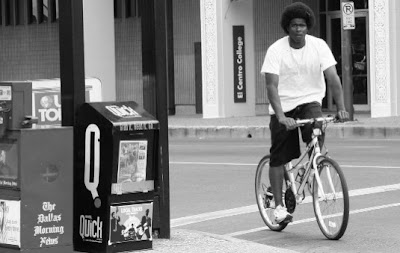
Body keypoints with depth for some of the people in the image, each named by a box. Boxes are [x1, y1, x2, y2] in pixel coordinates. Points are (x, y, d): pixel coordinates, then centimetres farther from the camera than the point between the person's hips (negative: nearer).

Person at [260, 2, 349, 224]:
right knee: (279, 157, -2)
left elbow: (333, 77, -13)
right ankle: (279, 206, 8)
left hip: (310, 102, 1)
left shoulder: (318, 46, -7)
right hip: (284, 107, -1)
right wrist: (281, 116, -34)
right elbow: (272, 85, -21)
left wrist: (341, 108, -26)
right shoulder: (276, 50, -13)